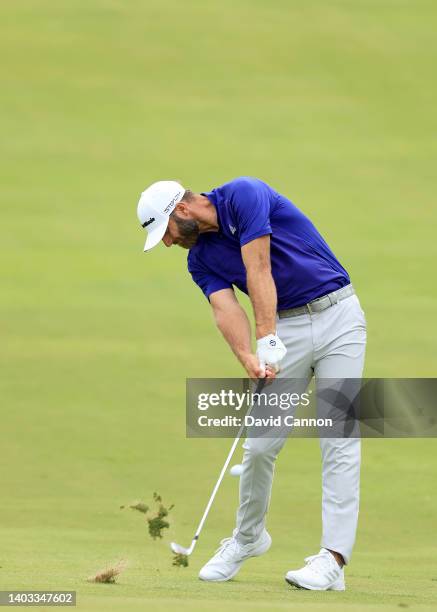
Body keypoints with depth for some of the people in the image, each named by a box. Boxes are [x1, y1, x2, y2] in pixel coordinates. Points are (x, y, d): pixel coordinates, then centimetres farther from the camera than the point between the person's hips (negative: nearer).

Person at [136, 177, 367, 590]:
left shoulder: (242, 195, -13)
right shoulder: (201, 260, 6)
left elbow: (258, 271, -21)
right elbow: (225, 309, -10)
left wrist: (267, 341, -28)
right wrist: (248, 359, -29)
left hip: (337, 313, -6)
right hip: (288, 326, 6)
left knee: (339, 439, -10)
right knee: (260, 444, 1)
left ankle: (334, 558, -15)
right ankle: (248, 537, 23)